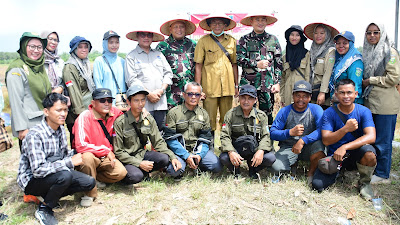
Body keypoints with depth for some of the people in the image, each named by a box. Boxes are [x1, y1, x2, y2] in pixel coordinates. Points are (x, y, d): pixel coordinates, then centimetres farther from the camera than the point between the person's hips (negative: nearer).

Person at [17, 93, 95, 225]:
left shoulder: (61, 129, 0)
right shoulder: (35, 135, -25)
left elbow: (66, 153, 12)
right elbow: (38, 170, -31)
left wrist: (74, 157, -10)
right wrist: (70, 162, -30)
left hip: (55, 173, 7)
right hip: (32, 180, -7)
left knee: (89, 183, -8)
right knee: (65, 175, -35)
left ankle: (49, 195, 6)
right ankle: (44, 209, -10)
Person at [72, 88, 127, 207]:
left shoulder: (114, 113, -4)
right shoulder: (85, 117, -20)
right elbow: (81, 146, -28)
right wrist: (106, 151, -20)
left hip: (106, 157, 4)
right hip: (89, 155, -4)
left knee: (121, 172, -21)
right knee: (87, 157, -38)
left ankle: (95, 179, 5)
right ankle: (90, 192, -16)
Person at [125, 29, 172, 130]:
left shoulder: (159, 54, 20)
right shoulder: (131, 56, 5)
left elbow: (168, 73, 14)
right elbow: (131, 80, -5)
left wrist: (162, 90, -2)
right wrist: (149, 94, -11)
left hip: (161, 101, 4)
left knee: (160, 129, 5)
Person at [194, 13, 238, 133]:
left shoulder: (231, 41, 10)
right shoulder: (203, 41, 1)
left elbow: (234, 64, 14)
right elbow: (198, 65, 0)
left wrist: (236, 85, 11)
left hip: (227, 87, 3)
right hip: (210, 87, -3)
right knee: (209, 119, 0)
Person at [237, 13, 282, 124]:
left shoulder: (273, 39, 11)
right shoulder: (244, 40, 7)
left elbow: (279, 63, 10)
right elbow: (239, 59, -3)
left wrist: (277, 82, 3)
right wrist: (257, 64, -13)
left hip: (268, 84, 1)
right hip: (248, 83, -1)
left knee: (267, 114, 5)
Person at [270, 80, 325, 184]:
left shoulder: (316, 109, -6)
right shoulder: (284, 111, -4)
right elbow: (272, 133, -10)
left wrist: (303, 141, -32)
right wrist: (290, 132, -28)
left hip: (308, 147, 0)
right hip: (288, 147, 1)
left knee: (319, 144, -34)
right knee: (276, 167, -25)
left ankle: (311, 173, -5)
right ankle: (293, 164, 13)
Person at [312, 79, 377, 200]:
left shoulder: (363, 111, -6)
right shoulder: (329, 113, -7)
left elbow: (371, 137, -21)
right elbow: (326, 140, -15)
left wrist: (345, 147, -32)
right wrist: (346, 129, -29)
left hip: (356, 154, 0)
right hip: (335, 155, 0)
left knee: (369, 153, -36)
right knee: (318, 185, -17)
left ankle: (364, 182, -3)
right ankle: (339, 171, 17)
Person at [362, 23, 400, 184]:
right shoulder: (367, 52, 16)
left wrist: (370, 81, -9)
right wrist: (363, 82, 10)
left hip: (385, 104, -7)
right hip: (370, 102, 7)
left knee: (382, 141, -1)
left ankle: (382, 175, 11)